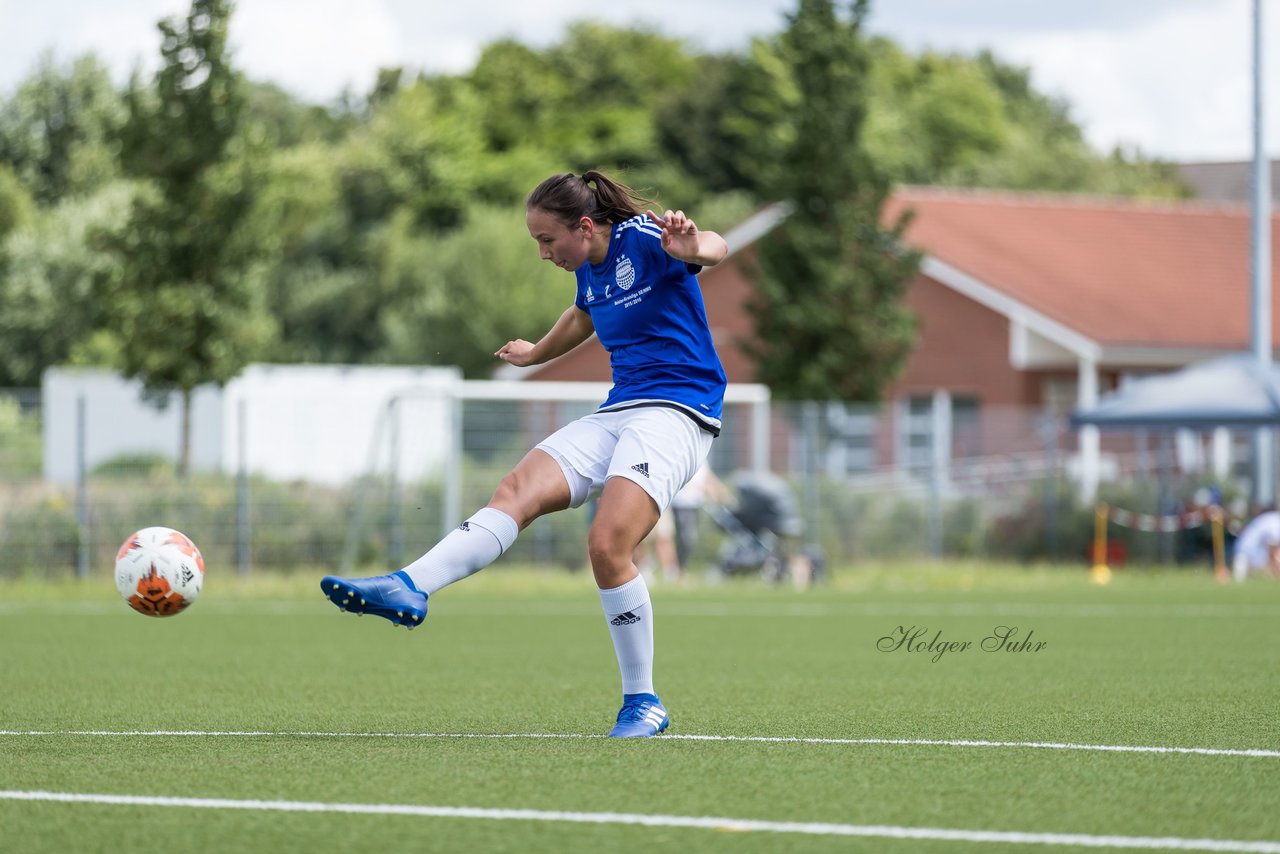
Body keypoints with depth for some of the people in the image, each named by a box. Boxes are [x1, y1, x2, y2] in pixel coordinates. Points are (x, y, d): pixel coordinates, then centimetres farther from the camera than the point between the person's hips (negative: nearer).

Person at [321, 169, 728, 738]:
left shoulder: (642, 240, -11)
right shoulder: (588, 268, 15)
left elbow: (714, 247, -30)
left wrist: (692, 247, -54)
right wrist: (536, 354, 56)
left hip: (676, 410, -8)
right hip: (615, 414, 8)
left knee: (607, 545, -24)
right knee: (517, 491, -13)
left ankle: (643, 703, -11)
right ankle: (410, 588, -26)